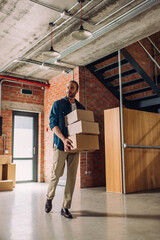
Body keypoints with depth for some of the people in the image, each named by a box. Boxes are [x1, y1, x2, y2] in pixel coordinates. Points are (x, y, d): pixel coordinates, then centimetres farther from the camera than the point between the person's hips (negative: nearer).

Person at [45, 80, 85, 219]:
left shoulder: (81, 108, 14)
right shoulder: (58, 104, 3)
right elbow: (53, 124, -6)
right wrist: (64, 139, -21)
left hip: (74, 145, 3)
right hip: (60, 145, -3)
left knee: (72, 177, 2)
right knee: (56, 174, 1)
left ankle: (65, 207, 12)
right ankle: (49, 198, 29)